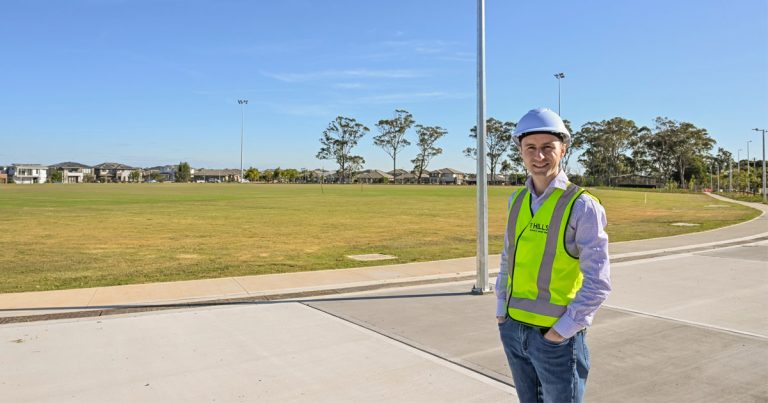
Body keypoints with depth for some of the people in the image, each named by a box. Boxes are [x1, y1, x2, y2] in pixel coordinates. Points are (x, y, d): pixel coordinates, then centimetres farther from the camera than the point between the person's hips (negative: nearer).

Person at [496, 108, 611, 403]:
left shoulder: (582, 206, -14)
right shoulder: (517, 200, 4)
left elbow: (597, 281, -15)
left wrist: (564, 329, -15)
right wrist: (501, 309, 9)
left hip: (555, 334, -5)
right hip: (513, 329, 6)